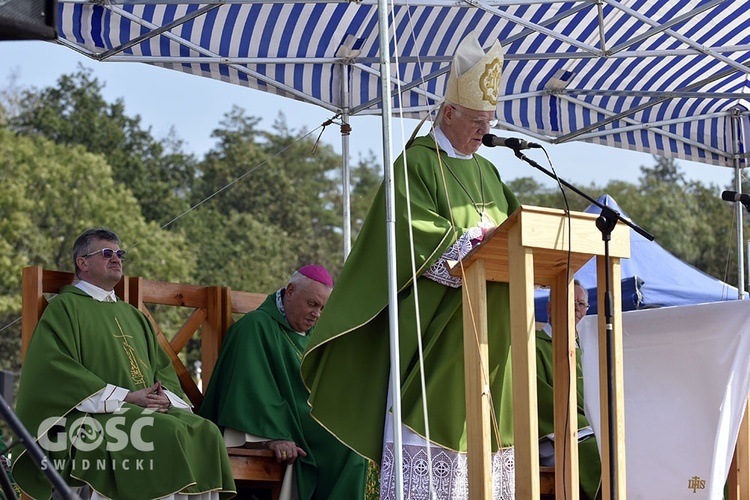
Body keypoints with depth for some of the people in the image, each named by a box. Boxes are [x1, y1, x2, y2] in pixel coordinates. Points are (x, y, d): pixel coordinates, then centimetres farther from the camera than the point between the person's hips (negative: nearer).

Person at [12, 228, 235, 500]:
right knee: (168, 433, -32)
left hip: (148, 407, 7)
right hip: (94, 414, -7)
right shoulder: (64, 307, 6)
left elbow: (163, 368, 24)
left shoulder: (132, 314, 28)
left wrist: (165, 396, -3)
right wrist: (125, 396, -14)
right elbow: (55, 369, -8)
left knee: (206, 432, -21)